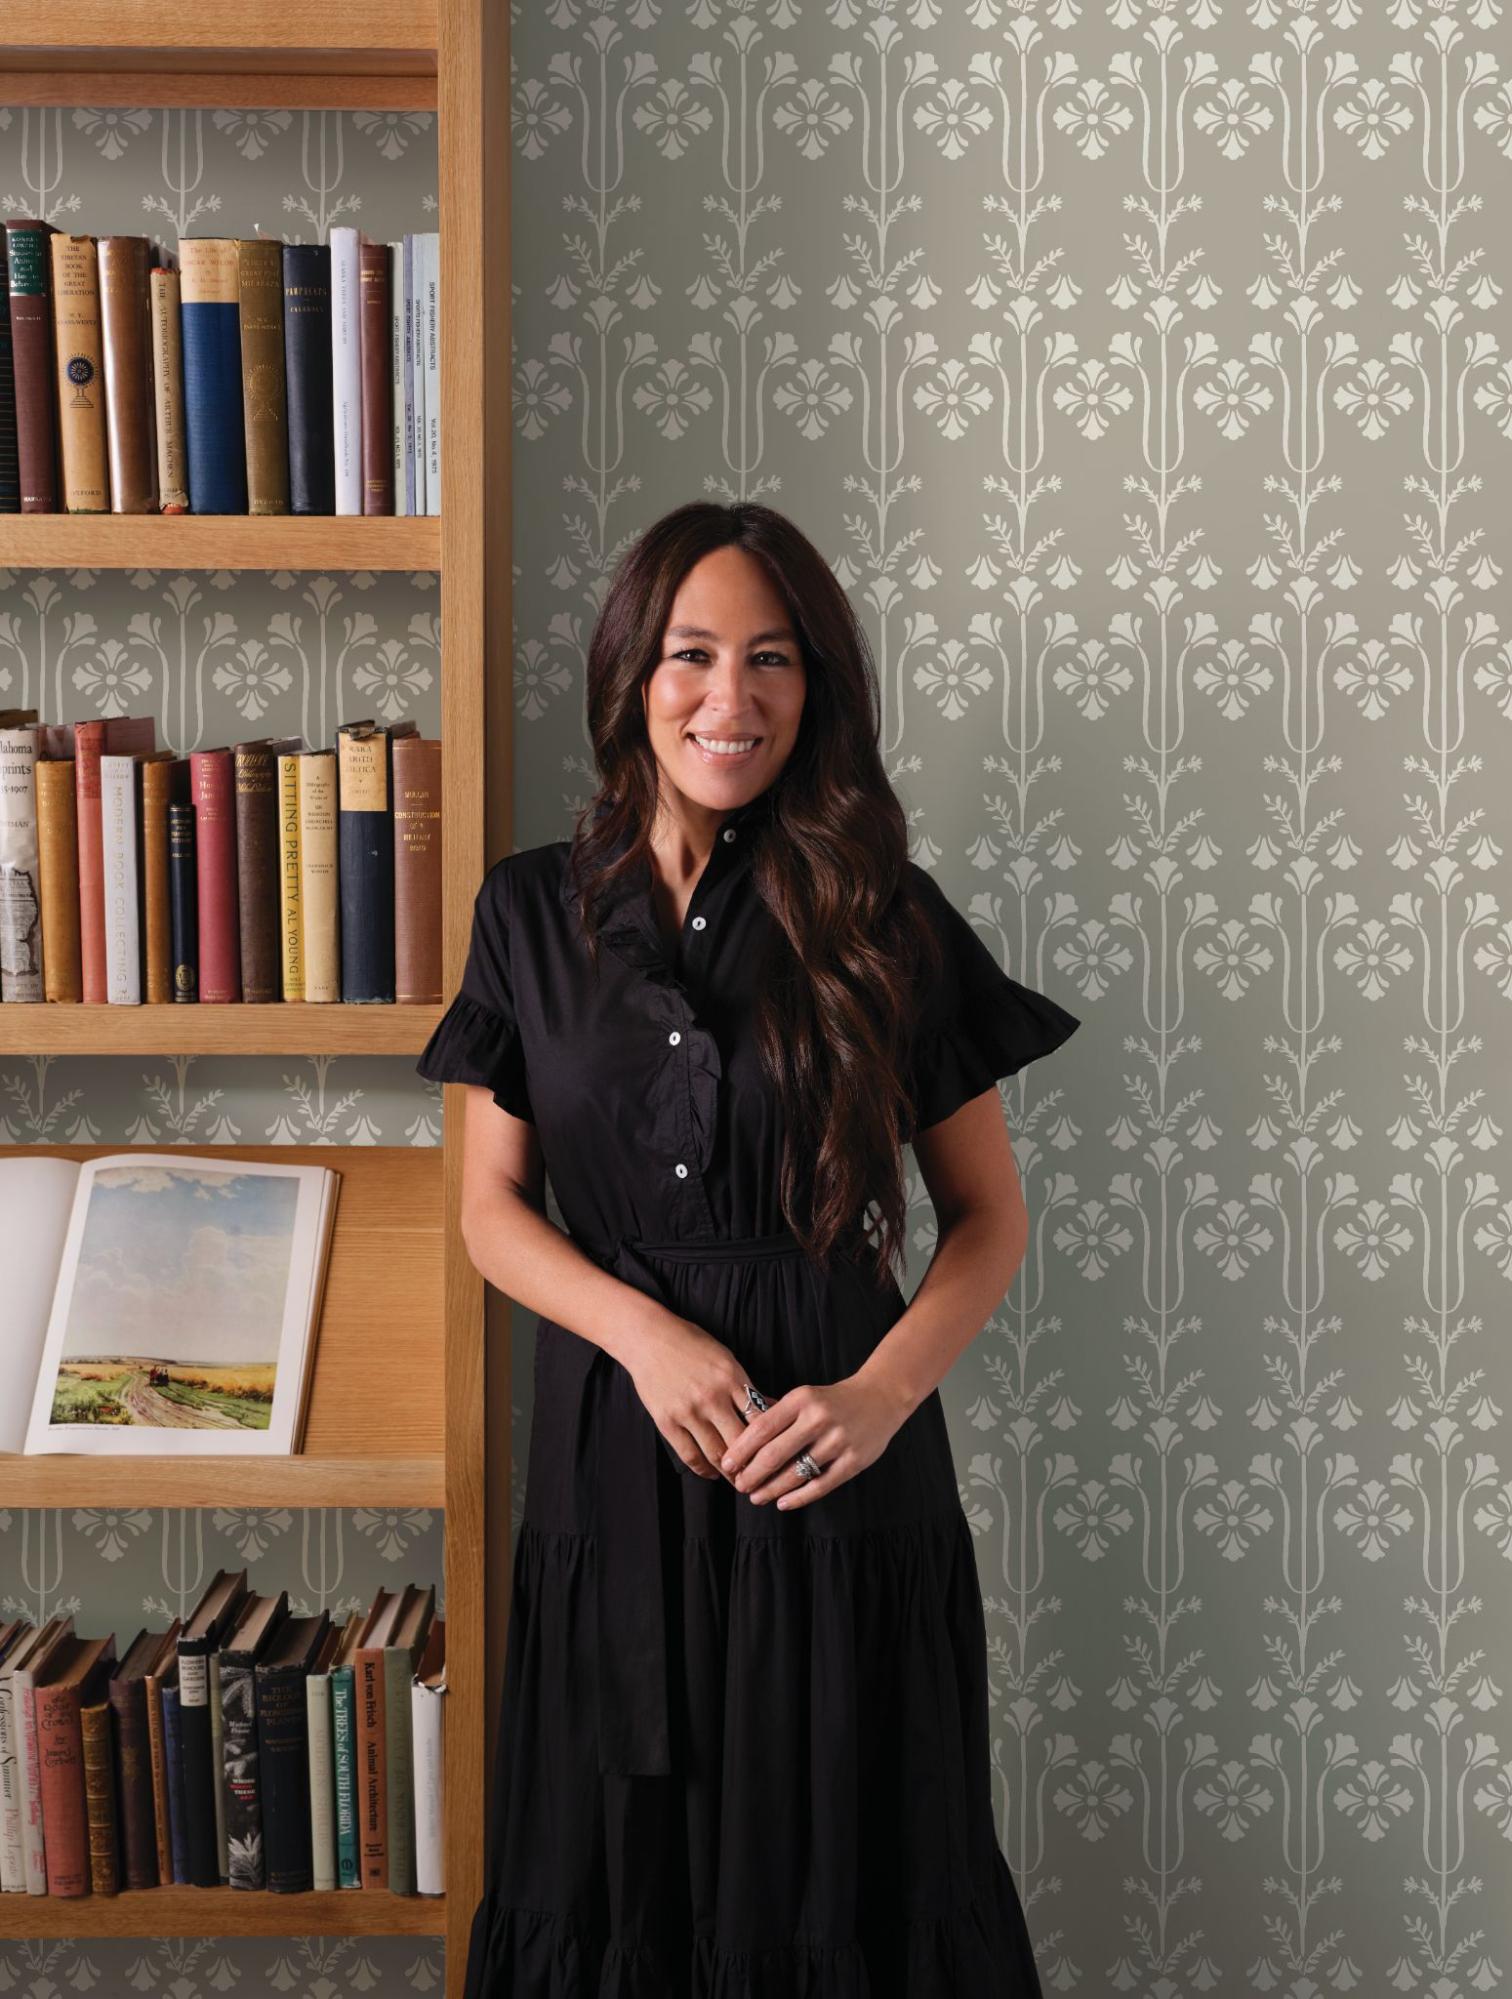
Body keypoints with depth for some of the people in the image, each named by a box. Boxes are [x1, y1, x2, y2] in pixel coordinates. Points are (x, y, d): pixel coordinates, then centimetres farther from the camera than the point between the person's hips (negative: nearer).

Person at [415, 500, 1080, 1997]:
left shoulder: (885, 921, -2)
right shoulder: (535, 914, 2)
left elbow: (989, 1214, 1)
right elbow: (491, 1207, 4)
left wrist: (882, 1393, -16)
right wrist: (643, 1328, -14)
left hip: (833, 1466, -1)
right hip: (613, 1459, 2)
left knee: (838, 1876, 10)